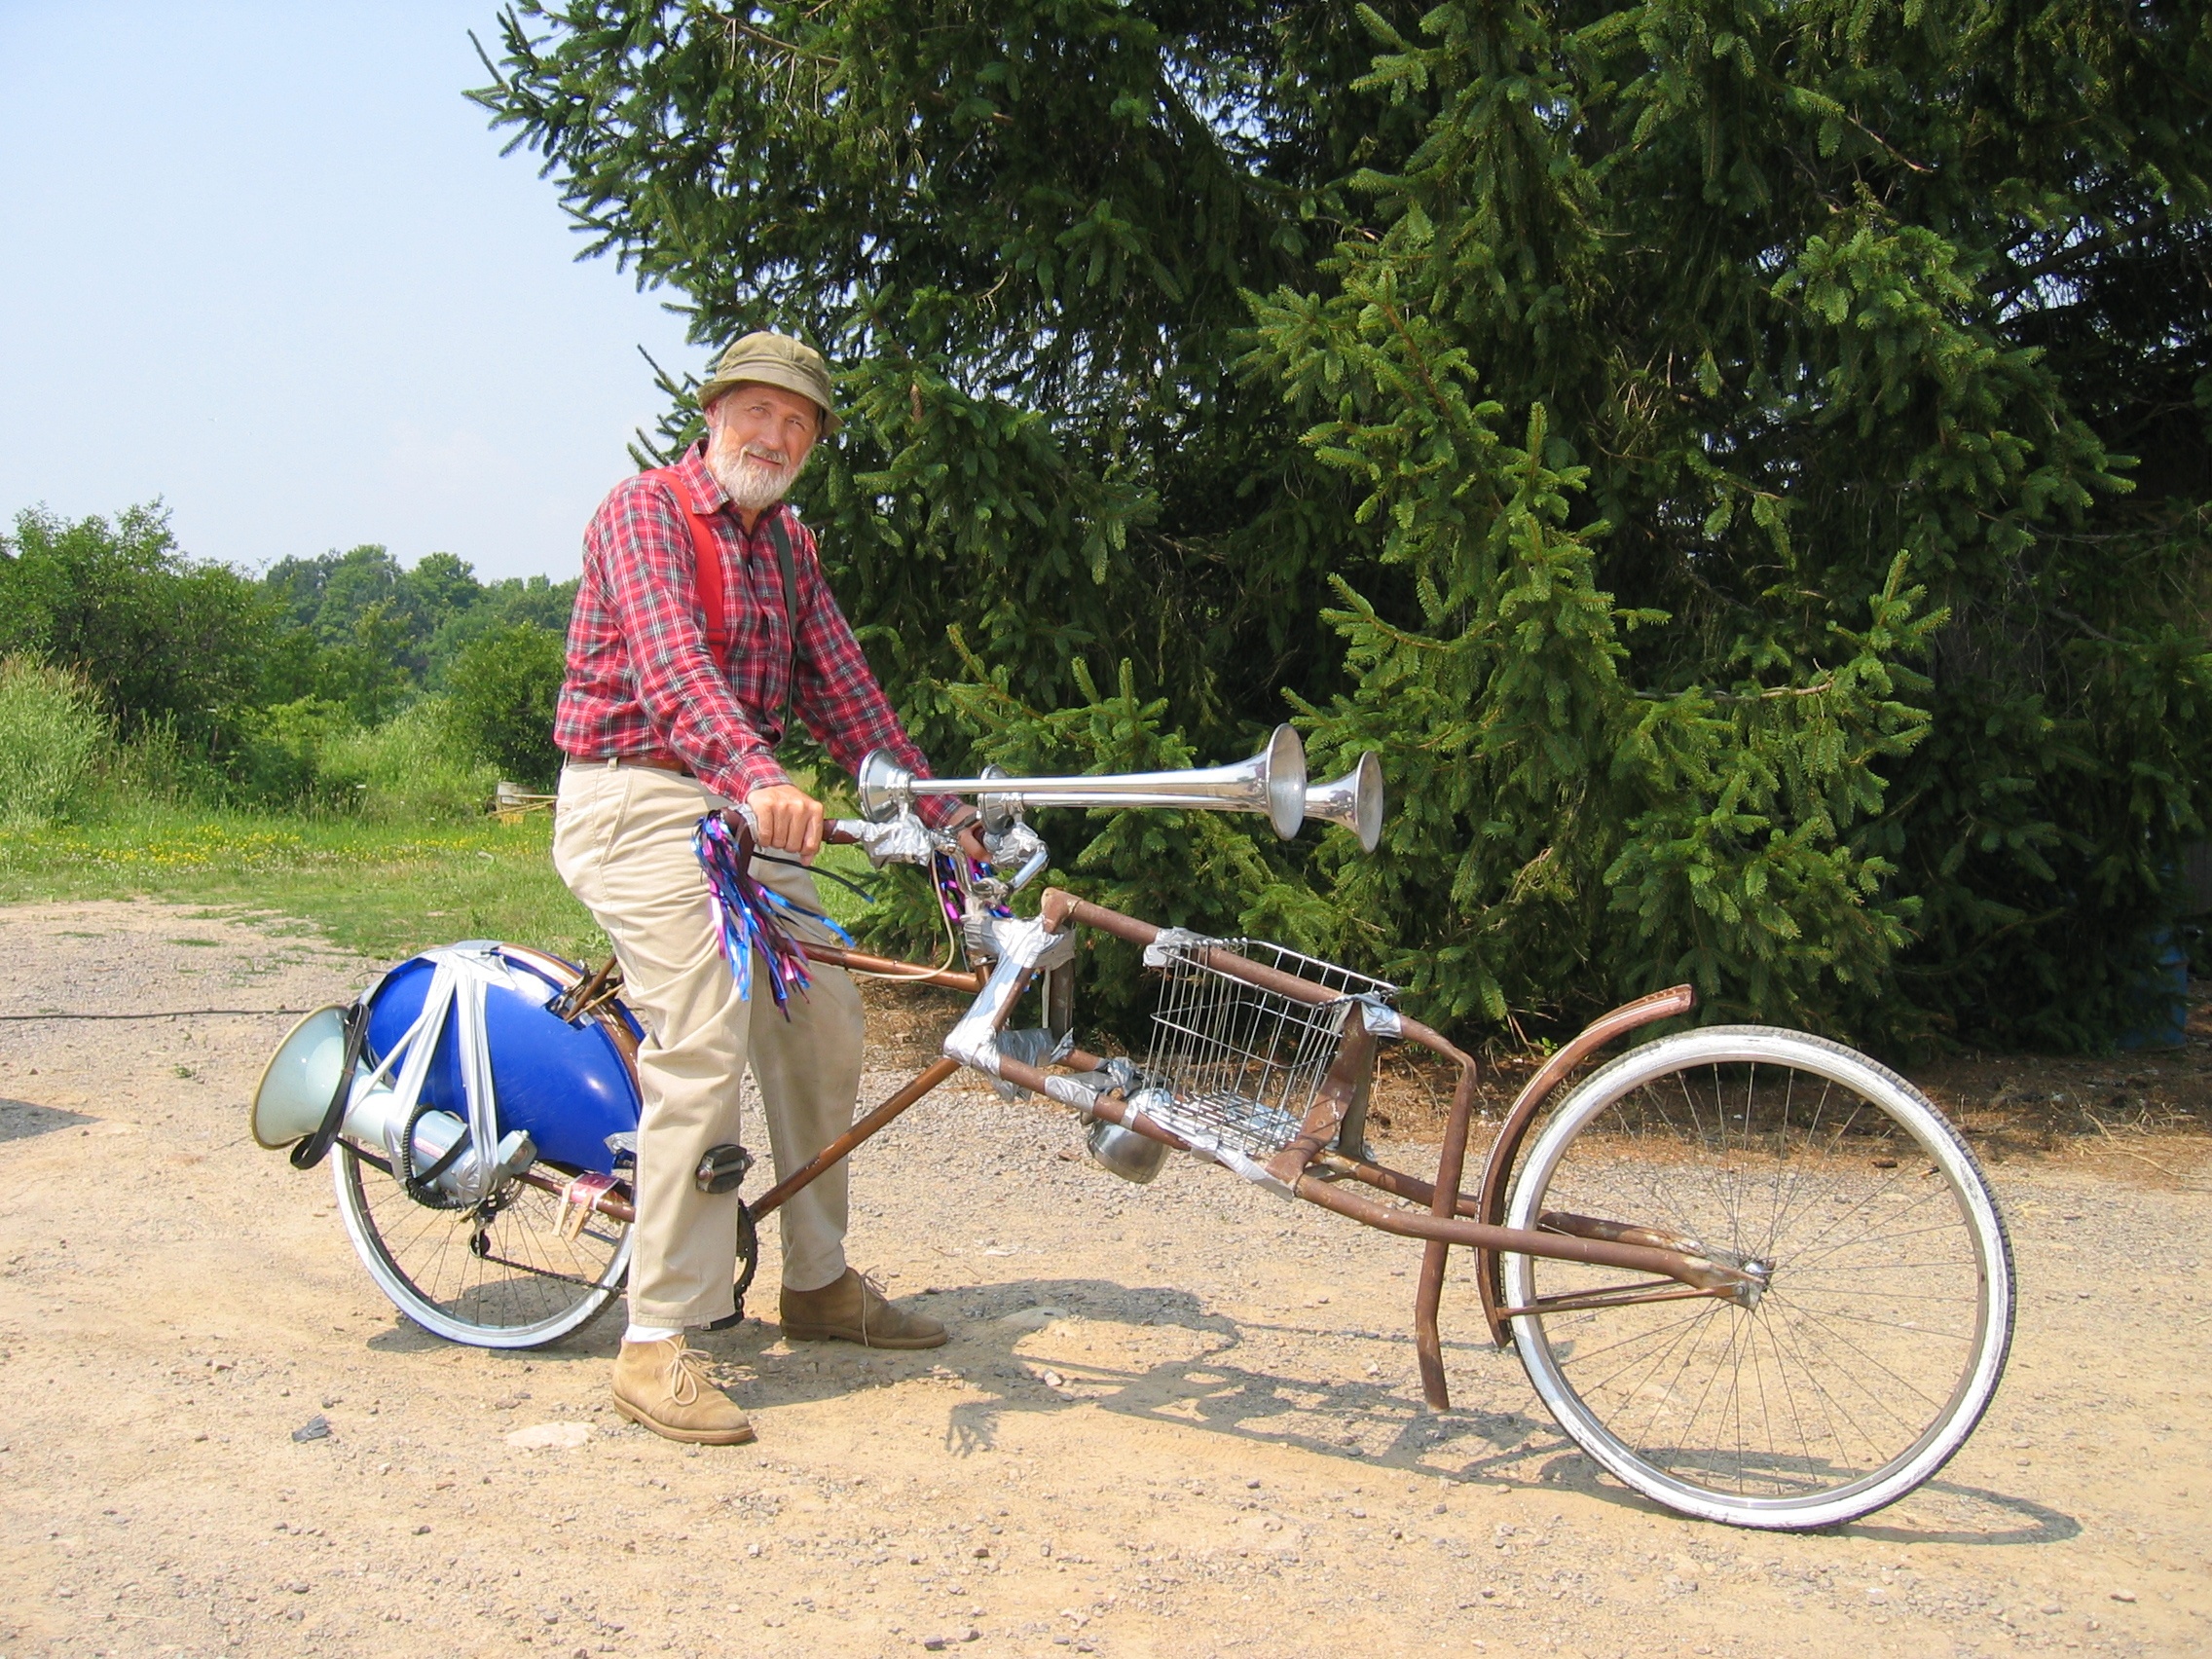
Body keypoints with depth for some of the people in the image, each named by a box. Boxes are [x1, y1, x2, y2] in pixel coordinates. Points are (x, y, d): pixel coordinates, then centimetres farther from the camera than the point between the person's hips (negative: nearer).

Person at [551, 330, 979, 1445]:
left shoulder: (789, 545, 16)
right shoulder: (645, 508, -9)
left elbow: (843, 693, 14)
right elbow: (670, 662, -27)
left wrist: (945, 816, 8)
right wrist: (758, 776, -43)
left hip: (748, 803, 8)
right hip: (638, 799, -8)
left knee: (823, 1022, 7)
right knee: (703, 1044, -18)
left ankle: (819, 1284, 23)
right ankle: (657, 1345, -12)